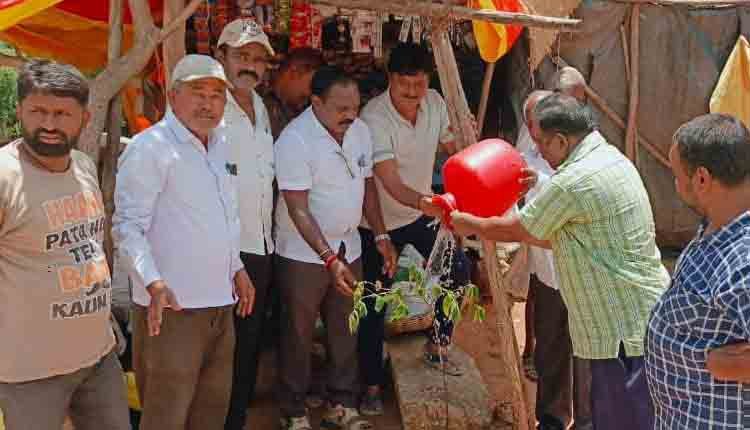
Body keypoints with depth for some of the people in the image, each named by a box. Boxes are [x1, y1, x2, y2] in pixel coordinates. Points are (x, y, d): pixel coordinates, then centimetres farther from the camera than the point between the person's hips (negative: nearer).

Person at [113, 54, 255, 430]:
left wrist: (237, 268, 20)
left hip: (220, 302, 8)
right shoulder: (149, 147, -13)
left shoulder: (220, 145, 13)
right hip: (172, 305, -8)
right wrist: (154, 284, -29)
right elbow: (127, 227, -18)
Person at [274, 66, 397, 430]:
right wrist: (329, 259, -29)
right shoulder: (295, 140, -20)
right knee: (299, 335, 6)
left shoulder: (360, 131, 1)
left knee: (345, 332, 13)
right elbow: (298, 210, -22)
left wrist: (382, 237, 7)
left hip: (348, 248, 6)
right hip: (304, 254, -6)